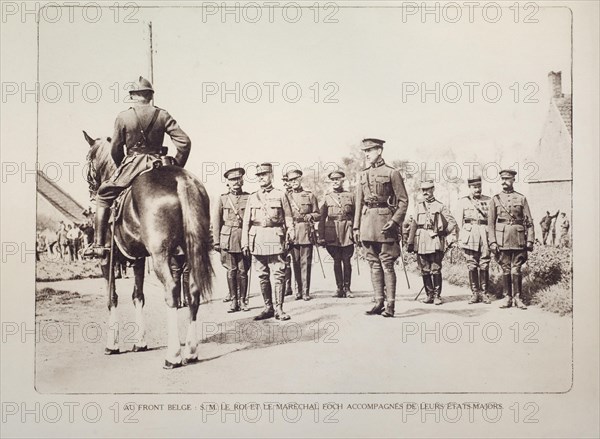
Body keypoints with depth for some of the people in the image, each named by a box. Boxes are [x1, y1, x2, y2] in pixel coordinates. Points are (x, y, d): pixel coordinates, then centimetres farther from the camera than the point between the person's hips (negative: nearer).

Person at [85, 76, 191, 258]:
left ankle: (99, 244, 9)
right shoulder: (162, 115, 1)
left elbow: (115, 150, 3)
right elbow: (184, 142, -4)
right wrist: (177, 166, 7)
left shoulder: (123, 117, -2)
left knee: (103, 196, 16)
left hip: (131, 165, -2)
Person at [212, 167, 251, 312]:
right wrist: (216, 241, 2)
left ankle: (243, 300, 13)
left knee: (243, 271, 2)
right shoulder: (222, 199, 7)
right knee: (231, 271, 2)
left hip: (244, 239, 0)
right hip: (227, 239, 0)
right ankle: (234, 301, 10)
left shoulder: (248, 197, 5)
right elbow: (216, 221, 7)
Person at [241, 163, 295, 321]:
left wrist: (290, 235, -5)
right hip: (257, 241, 3)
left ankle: (279, 309, -2)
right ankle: (268, 308, 16)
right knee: (262, 276, 7)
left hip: (276, 240, -3)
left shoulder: (280, 195, 5)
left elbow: (288, 219, 5)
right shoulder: (252, 198, 13)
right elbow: (246, 222, 13)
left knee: (278, 275, -6)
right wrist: (245, 243, 6)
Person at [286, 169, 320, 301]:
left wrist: (306, 217, -8)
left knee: (306, 262, -3)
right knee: (295, 263, 2)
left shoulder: (310, 195, 9)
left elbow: (317, 215, 9)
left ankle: (306, 291, 1)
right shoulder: (287, 196, 11)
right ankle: (298, 291, 11)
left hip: (306, 233, -1)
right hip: (292, 233, 1)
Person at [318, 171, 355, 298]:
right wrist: (321, 237, -1)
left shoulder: (350, 196, 9)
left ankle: (347, 288, 8)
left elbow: (356, 215, 10)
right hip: (332, 233, 0)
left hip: (347, 232, 0)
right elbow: (322, 218, 6)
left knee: (346, 261, 0)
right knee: (337, 261, 3)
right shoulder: (327, 197, 8)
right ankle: (339, 288, 8)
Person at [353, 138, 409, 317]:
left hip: (385, 223, -6)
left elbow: (403, 201, -4)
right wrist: (356, 227, 12)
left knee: (387, 264, -4)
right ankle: (379, 302, 14)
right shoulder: (363, 175, 14)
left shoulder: (392, 173, -3)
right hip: (367, 222, 6)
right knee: (374, 264, 8)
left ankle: (390, 305, 1)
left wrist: (395, 221, -16)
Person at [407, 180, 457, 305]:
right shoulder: (419, 207, 14)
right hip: (421, 243, 3)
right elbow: (414, 225, 13)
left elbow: (452, 222, 6)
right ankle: (429, 295, 12)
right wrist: (410, 243, 9)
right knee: (425, 271, 4)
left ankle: (437, 296, 1)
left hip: (435, 243, -3)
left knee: (436, 270, -5)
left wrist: (448, 237, 0)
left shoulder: (440, 206, 5)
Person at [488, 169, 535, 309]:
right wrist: (492, 242, -3)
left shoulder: (521, 198, 8)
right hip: (502, 240, 1)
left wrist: (530, 240, -2)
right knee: (505, 269, 3)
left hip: (518, 239, 0)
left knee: (516, 270, -2)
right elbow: (490, 223, 5)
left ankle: (518, 298, 6)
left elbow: (529, 222, 6)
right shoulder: (495, 199, 8)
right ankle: (508, 298, 10)